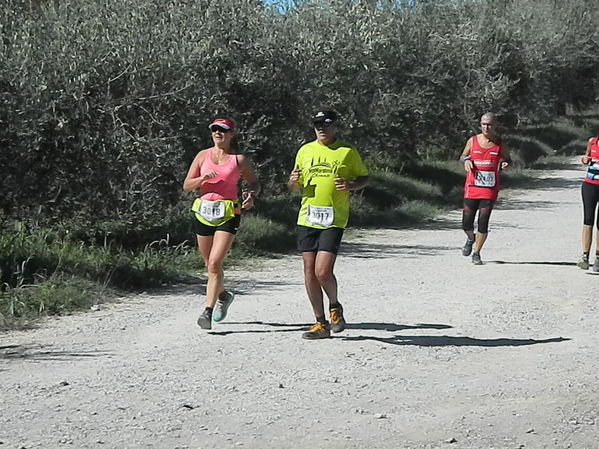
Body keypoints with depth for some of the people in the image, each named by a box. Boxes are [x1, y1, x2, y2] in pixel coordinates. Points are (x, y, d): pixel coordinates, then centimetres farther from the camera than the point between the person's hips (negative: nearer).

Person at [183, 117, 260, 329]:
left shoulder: (238, 160, 3)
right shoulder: (203, 156, 8)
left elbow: (254, 183, 15)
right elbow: (187, 186, 7)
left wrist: (251, 195, -7)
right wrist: (203, 178, -12)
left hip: (228, 215, -4)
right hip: (203, 213, 4)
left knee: (215, 263, -17)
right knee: (209, 265, 14)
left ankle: (208, 312, -17)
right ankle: (223, 295, 42)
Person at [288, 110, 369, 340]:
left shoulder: (347, 151, 1)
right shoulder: (305, 151, 12)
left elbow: (364, 177, 10)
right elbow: (295, 187, 20)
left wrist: (350, 185, -11)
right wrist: (293, 182, -4)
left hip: (334, 219, -4)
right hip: (307, 218, 4)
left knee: (323, 271, -14)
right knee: (309, 273, 4)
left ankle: (335, 307, 16)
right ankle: (321, 323, 14)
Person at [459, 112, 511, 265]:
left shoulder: (499, 144, 1)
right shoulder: (473, 141, 2)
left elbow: (507, 158, 15)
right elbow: (462, 156, 15)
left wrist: (504, 164, -8)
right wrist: (466, 160, -8)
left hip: (490, 189, -1)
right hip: (472, 188, 1)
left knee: (483, 224, -6)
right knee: (466, 224, 1)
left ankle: (476, 253, 10)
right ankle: (471, 239, 36)